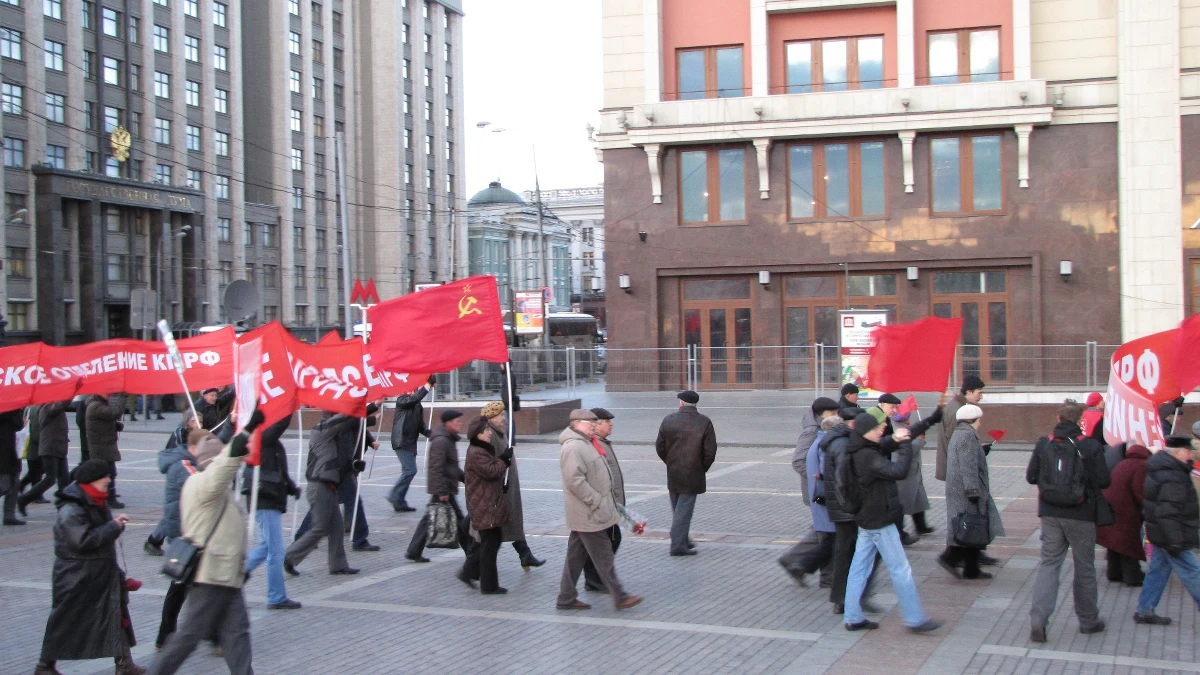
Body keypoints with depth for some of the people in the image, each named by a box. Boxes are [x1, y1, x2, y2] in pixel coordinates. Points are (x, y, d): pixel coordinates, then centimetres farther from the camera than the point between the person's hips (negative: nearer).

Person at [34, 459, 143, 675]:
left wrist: (116, 523, 7)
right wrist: (114, 526, -23)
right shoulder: (71, 510, -21)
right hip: (76, 575, -8)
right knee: (66, 620, 4)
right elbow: (83, 540, -29)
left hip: (103, 572, 9)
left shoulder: (97, 501, 10)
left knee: (117, 614, 4)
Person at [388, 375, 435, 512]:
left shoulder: (418, 406, 17)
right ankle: (394, 496, -8)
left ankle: (399, 502, 14)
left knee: (407, 472, 9)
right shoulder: (402, 400, -5)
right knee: (410, 470, -16)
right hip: (401, 442, -8)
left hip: (411, 444, 8)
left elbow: (421, 425, 15)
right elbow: (414, 398, -26)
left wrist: (430, 433, -4)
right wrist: (427, 386, -25)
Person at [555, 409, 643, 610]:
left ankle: (566, 598, 19)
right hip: (589, 515, -10)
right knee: (603, 557, -3)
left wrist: (608, 501, 20)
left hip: (585, 514, 10)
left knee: (576, 555, 13)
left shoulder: (586, 443, 16)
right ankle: (619, 597, 2)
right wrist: (597, 502, -22)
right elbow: (575, 481, -25)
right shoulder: (573, 447, -19)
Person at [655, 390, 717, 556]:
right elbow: (710, 451, -10)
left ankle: (682, 540, 27)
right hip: (692, 474, -4)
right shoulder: (704, 423, -9)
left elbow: (660, 446, 4)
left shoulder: (668, 420, -1)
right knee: (684, 509, 0)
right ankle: (678, 545, -1)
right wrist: (702, 469, 5)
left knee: (677, 508, 17)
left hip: (672, 473, 4)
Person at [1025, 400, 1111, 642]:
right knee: (1084, 568, 12)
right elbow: (1104, 481, -9)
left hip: (1050, 513, 2)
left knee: (1048, 563, 6)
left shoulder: (1044, 444, -2)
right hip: (1080, 516, -2)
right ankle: (1088, 620, 23)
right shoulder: (1090, 446, -11)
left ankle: (1038, 618, -9)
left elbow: (1030, 476, 2)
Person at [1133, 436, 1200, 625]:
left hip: (1160, 536, 10)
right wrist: (1175, 542, -25)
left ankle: (1144, 611, 17)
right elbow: (1168, 513, -26)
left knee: (1158, 570, 14)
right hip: (1170, 536, -10)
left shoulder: (1160, 470, 11)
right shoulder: (1173, 478, -22)